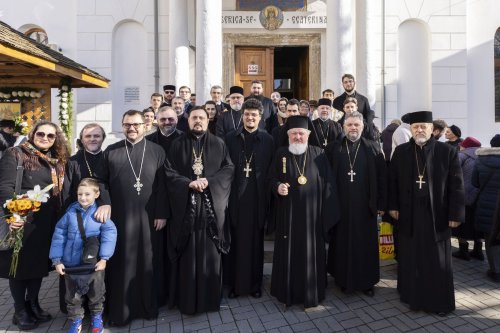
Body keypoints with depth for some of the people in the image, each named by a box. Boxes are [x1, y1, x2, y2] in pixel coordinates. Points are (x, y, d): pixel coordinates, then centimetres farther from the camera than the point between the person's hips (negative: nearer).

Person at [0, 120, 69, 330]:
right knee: (20, 264, 8)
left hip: (47, 223, 6)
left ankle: (33, 305, 33)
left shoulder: (57, 161, 11)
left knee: (39, 263, 16)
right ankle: (20, 311, 24)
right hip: (22, 221, -5)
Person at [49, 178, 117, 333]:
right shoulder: (70, 213, -6)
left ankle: (96, 316, 39)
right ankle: (76, 320, 37)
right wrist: (57, 260, -4)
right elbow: (59, 236, -2)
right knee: (72, 295, 17)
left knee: (96, 293, 16)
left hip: (94, 263, -1)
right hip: (71, 264, 2)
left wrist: (104, 258, -16)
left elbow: (109, 233, -13)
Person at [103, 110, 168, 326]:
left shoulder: (157, 151, 2)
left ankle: (149, 306, 25)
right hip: (119, 217, 1)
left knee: (148, 262, 8)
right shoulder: (110, 152, 6)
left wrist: (162, 214, -6)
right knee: (120, 264, 8)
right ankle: (119, 309, 22)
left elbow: (163, 185, -1)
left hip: (148, 217, 0)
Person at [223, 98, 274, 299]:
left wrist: (269, 195, -4)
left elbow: (271, 169, 2)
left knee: (256, 241, 9)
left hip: (257, 197, 0)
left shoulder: (267, 140, 4)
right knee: (235, 241, 7)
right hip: (236, 196, 0)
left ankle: (255, 283, 23)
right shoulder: (230, 138, 5)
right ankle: (234, 282, 21)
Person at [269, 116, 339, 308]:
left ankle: (311, 294, 22)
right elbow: (271, 178, 7)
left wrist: (327, 212, -3)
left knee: (311, 253, 6)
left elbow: (327, 183, 2)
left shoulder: (318, 154, 2)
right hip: (287, 214, 1)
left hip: (311, 214, 0)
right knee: (288, 253, 7)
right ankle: (287, 293, 22)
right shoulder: (281, 154, 4)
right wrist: (277, 186, -16)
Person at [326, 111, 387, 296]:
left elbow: (381, 178, 2)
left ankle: (367, 281, 25)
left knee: (366, 244, 9)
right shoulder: (333, 148, 3)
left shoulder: (373, 148, 3)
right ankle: (343, 279, 25)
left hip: (365, 206, 0)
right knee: (342, 242, 9)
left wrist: (381, 203, -1)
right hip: (340, 205, 0)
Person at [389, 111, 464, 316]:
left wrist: (455, 214, -7)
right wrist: (393, 206, 2)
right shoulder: (400, 152, 2)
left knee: (437, 261, 10)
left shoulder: (447, 151, -4)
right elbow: (393, 181, 6)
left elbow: (456, 185, -4)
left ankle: (440, 302, 26)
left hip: (437, 216, -1)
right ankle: (413, 296, 27)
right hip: (408, 216, 2)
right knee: (410, 259, 11)